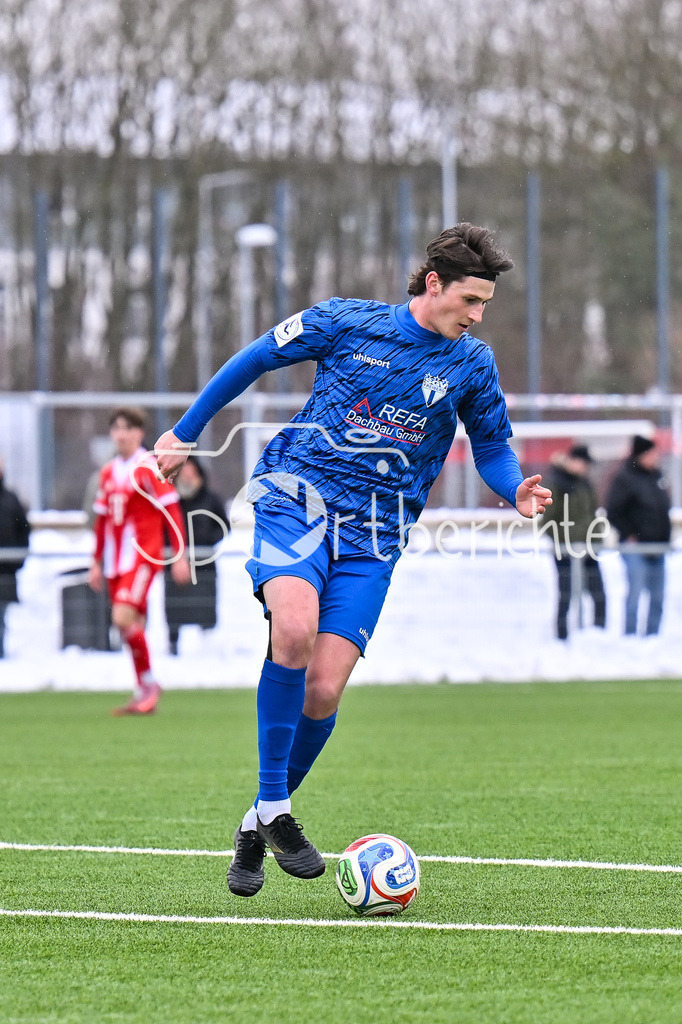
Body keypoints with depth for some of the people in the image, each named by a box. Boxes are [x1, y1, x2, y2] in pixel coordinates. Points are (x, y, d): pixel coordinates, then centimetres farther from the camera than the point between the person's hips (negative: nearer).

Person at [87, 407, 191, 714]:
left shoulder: (151, 467, -6)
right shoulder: (108, 472, 15)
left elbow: (171, 512, -7)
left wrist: (180, 556, -11)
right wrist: (96, 562, 22)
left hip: (143, 556, -7)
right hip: (115, 561, 7)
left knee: (123, 617, -20)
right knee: (130, 625, 7)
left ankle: (148, 683, -7)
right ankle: (143, 693, 14)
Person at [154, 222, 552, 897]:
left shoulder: (473, 365, 7)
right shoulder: (346, 322, -1)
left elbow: (492, 447, 19)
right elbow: (255, 360, 11)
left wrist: (516, 493, -4)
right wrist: (185, 433, 16)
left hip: (375, 534, 3)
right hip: (298, 494, -3)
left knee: (324, 690, -9)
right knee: (295, 626, -31)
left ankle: (258, 826, 14)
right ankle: (275, 805, -19)